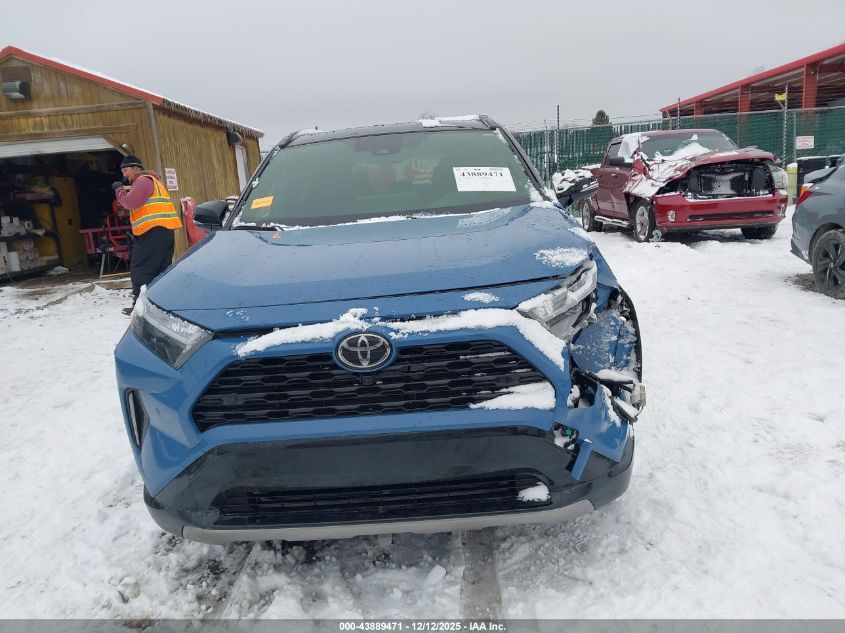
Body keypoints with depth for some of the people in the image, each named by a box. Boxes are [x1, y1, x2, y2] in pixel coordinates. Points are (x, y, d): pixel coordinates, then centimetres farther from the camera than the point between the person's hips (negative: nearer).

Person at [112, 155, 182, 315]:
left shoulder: (143, 180, -6)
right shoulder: (150, 180, 27)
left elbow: (130, 203, -15)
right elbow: (137, 205, 26)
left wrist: (119, 190, 2)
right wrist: (124, 190, 14)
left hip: (153, 231, -10)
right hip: (163, 230, 10)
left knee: (140, 269, -7)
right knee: (162, 268, 10)